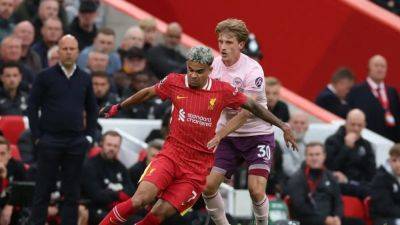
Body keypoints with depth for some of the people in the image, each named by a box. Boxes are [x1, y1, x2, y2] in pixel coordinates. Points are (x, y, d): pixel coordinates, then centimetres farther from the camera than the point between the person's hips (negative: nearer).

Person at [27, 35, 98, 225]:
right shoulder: (45, 76, 0)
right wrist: (37, 136, -4)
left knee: (72, 192, 4)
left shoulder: (84, 79, 10)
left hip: (76, 143, 3)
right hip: (50, 140, -3)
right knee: (43, 189, -1)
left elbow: (92, 109, 18)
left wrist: (89, 135, 9)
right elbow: (32, 107, 1)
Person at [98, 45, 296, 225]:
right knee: (140, 200, -23)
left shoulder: (223, 91, -4)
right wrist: (118, 107, 29)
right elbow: (148, 93, 18)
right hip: (170, 156, 0)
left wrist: (282, 126, 6)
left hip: (198, 167, 0)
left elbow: (252, 106, 7)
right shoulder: (174, 82, 0)